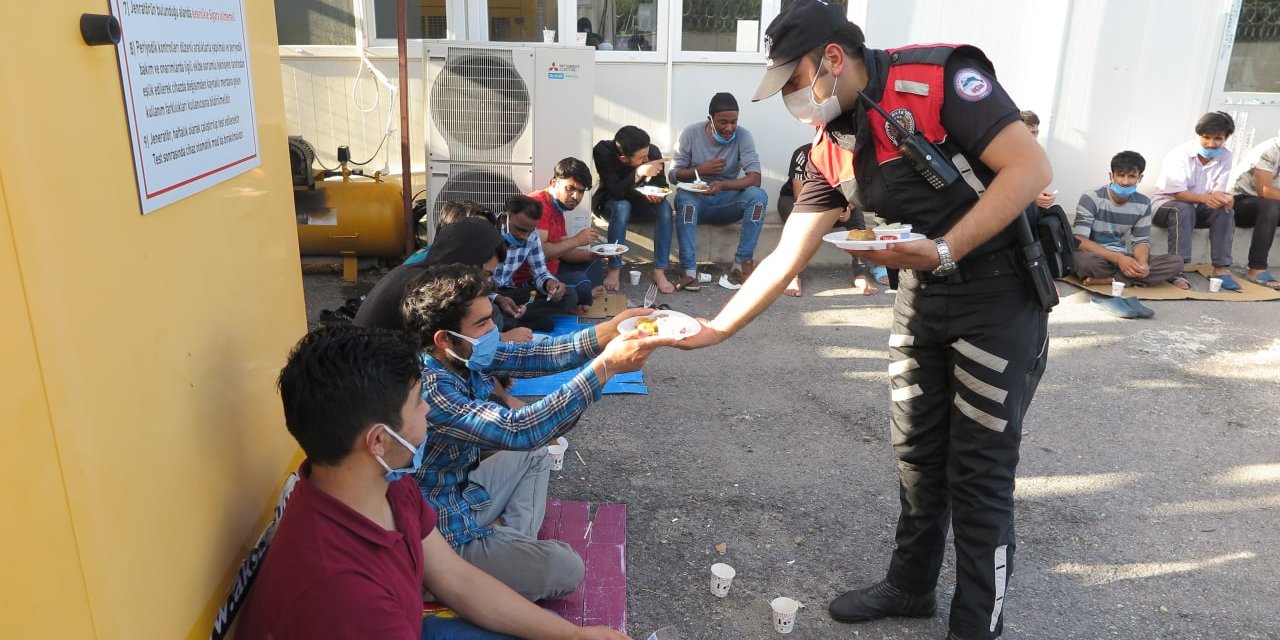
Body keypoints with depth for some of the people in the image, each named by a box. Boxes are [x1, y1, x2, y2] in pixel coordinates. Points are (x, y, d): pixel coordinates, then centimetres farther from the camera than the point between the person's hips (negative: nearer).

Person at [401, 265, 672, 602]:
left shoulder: (467, 355, -7)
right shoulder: (429, 387, -33)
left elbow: (537, 355, -4)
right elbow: (517, 431, -39)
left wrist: (610, 331, -18)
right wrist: (606, 365, -39)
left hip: (463, 492, 9)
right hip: (444, 533, -9)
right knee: (567, 569, -12)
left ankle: (515, 543, 11)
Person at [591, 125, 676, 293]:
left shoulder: (653, 151, -23)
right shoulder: (602, 152, -30)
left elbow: (662, 185, -10)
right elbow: (616, 192, -35)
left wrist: (658, 195, -33)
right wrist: (639, 173, -48)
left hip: (641, 199, 3)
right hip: (612, 202, -3)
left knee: (665, 207, -27)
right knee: (622, 207, -36)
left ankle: (660, 272, -25)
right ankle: (614, 270, -27)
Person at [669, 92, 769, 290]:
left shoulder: (743, 136, -8)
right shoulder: (691, 133, -7)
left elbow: (755, 178, -20)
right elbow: (674, 174, -4)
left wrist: (723, 185, -37)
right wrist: (700, 170, -22)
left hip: (727, 202, 1)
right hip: (696, 199, -1)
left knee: (759, 196, -28)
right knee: (683, 197, -35)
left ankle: (742, 264, -26)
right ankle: (690, 272, -39)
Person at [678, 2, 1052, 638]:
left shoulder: (939, 76, -19)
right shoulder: (830, 148, 1)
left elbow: (1031, 167, -22)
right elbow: (786, 257, 2)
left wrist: (943, 251, -29)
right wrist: (713, 329, -2)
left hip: (1000, 291, -6)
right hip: (921, 295, 7)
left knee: (978, 471, 0)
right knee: (916, 453, 15)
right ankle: (911, 584, 34)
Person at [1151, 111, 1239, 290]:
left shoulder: (1225, 156, -5)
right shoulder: (1180, 154, -20)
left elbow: (1218, 191, -9)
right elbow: (1176, 193, -26)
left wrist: (1225, 199, -34)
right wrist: (1205, 198, -43)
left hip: (1197, 208, 5)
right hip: (1166, 204, -5)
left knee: (1225, 211, -23)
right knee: (1184, 209, -36)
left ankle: (1221, 268, -23)